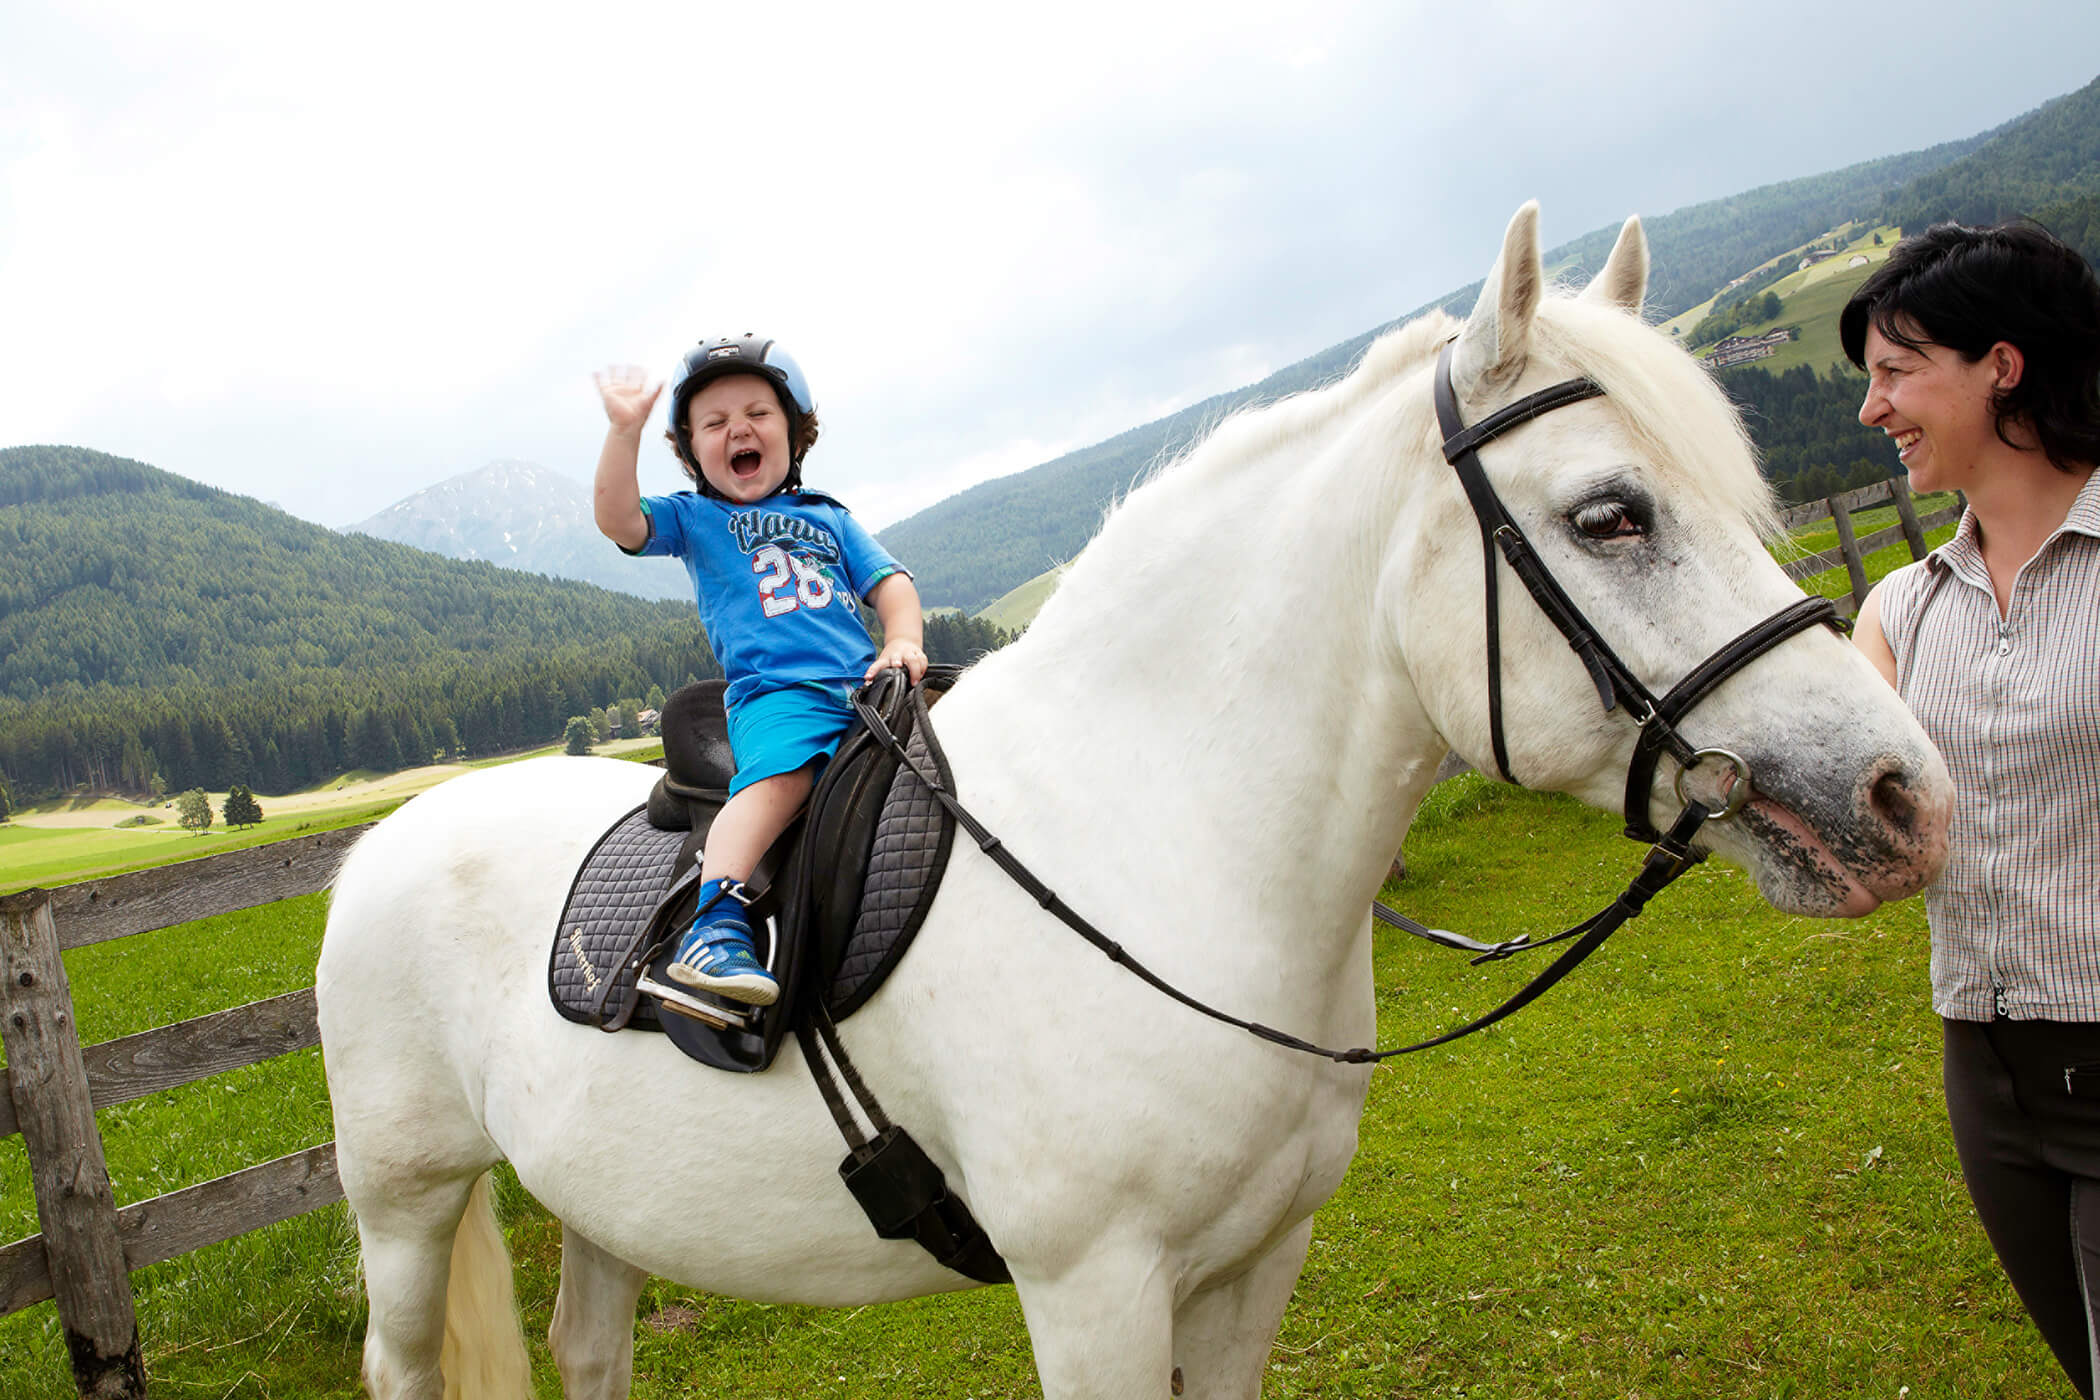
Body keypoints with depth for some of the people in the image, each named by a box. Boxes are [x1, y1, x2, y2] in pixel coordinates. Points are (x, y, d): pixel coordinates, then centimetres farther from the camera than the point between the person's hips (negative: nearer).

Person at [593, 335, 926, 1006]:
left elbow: (889, 580, 19)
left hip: (864, 682, 5)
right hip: (774, 691, -5)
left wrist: (903, 641, -2)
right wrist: (625, 428, -12)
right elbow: (618, 520, 0)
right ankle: (715, 923, -43)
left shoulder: (828, 516, 26)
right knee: (781, 772, -34)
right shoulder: (692, 519, 18)